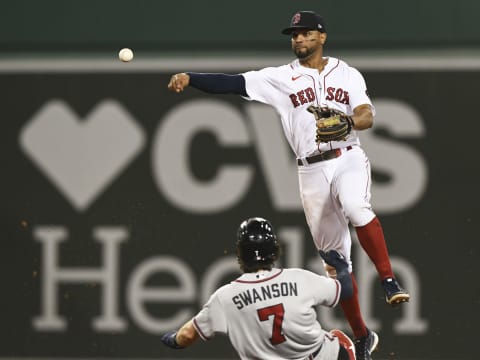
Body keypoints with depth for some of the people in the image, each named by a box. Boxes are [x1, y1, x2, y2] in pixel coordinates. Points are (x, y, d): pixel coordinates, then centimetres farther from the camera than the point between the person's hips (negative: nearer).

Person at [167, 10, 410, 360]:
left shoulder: (347, 74, 6)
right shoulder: (281, 78, 6)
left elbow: (367, 116, -6)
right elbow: (234, 83, -3)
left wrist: (346, 123, -29)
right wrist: (189, 79, -15)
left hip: (348, 159, -2)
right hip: (312, 171, 2)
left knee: (357, 209, -36)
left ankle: (389, 280, -25)